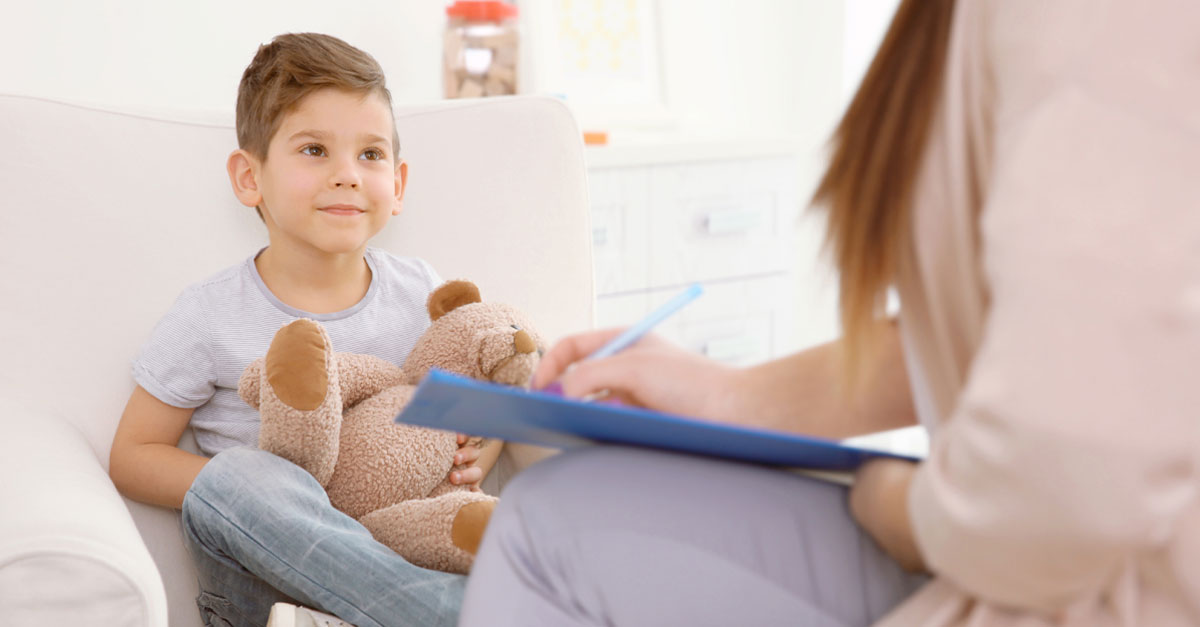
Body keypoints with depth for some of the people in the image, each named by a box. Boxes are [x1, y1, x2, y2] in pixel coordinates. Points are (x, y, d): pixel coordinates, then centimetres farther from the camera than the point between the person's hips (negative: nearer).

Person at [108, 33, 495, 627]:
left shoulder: (421, 292, 3)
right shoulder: (212, 317, -5)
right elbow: (133, 455, 1)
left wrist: (482, 445, -7)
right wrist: (254, 495, -16)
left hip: (396, 549, 1)